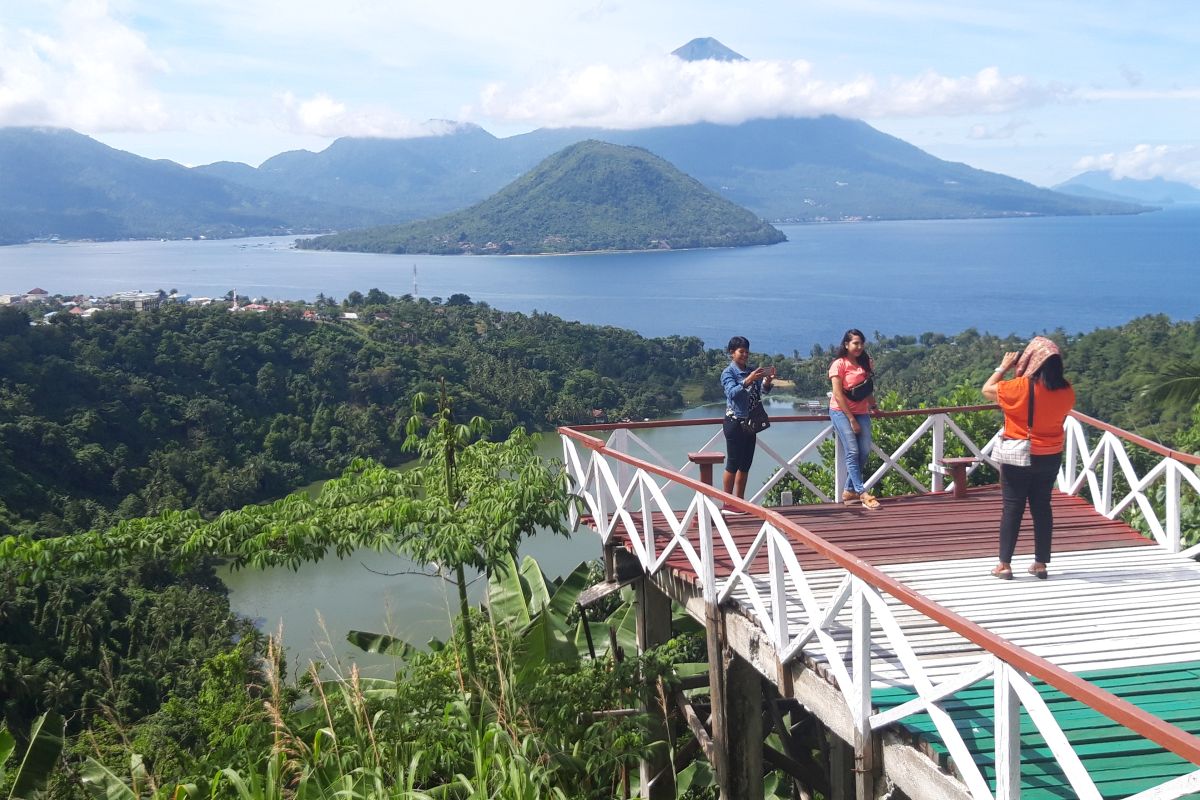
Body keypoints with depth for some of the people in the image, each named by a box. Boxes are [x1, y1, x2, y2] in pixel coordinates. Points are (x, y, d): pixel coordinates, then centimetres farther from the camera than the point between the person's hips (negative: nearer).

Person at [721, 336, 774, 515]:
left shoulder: (752, 371, 12)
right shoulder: (728, 373, -6)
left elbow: (761, 391, 2)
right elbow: (732, 392, -22)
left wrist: (767, 382, -19)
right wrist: (747, 381, -37)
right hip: (735, 421, -6)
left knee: (746, 464, 7)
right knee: (733, 463, -6)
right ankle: (727, 504, -3)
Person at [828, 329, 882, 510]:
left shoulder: (866, 363, 9)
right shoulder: (839, 364, -8)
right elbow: (838, 394, -12)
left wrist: (874, 407, 11)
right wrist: (851, 419, -14)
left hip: (861, 412, 6)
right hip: (841, 411, -6)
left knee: (864, 451, -3)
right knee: (852, 452, -13)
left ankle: (849, 492, 8)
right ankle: (863, 494, -18)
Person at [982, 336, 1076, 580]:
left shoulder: (1020, 388, -22)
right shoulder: (1066, 392, -8)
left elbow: (987, 389, -7)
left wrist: (1003, 367, 5)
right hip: (1051, 457, 4)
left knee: (1012, 508, 4)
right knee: (1042, 507, 13)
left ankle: (1004, 564, 6)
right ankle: (1041, 563, 18)